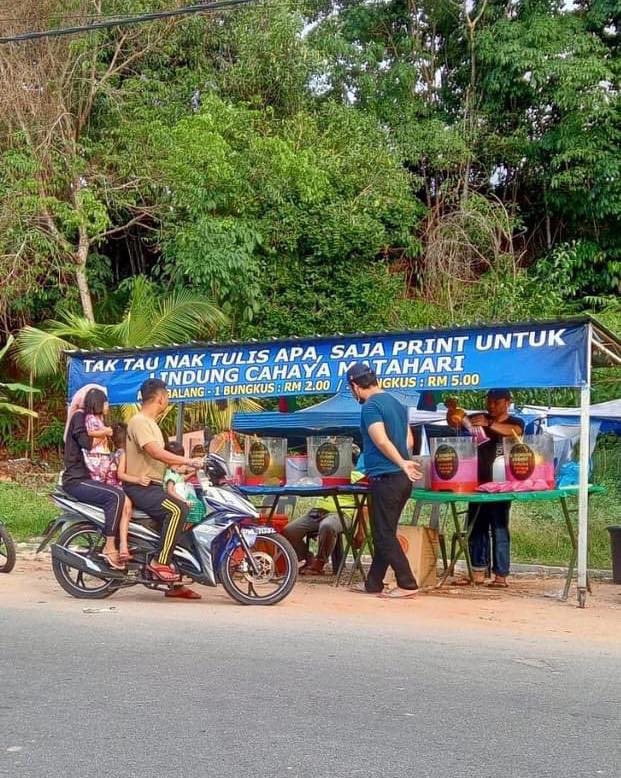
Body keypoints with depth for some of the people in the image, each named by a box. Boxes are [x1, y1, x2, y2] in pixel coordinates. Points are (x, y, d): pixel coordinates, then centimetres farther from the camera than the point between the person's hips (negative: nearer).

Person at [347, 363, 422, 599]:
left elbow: (382, 441, -22)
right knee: (384, 533, 14)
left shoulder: (370, 407, -12)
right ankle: (373, 583, 21)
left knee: (384, 535, -2)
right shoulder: (396, 403, 16)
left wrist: (402, 463, -19)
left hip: (385, 478, -9)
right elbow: (409, 440, 19)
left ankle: (407, 584, -3)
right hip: (402, 479, 9)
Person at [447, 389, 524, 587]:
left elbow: (515, 431, -19)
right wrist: (452, 415, -19)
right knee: (476, 527, 6)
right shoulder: (478, 418, 15)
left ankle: (501, 575, -3)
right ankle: (478, 571, 13)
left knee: (499, 528, -5)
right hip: (478, 481, 5)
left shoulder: (515, 422, 4)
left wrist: (489, 424, -32)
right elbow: (455, 423, 5)